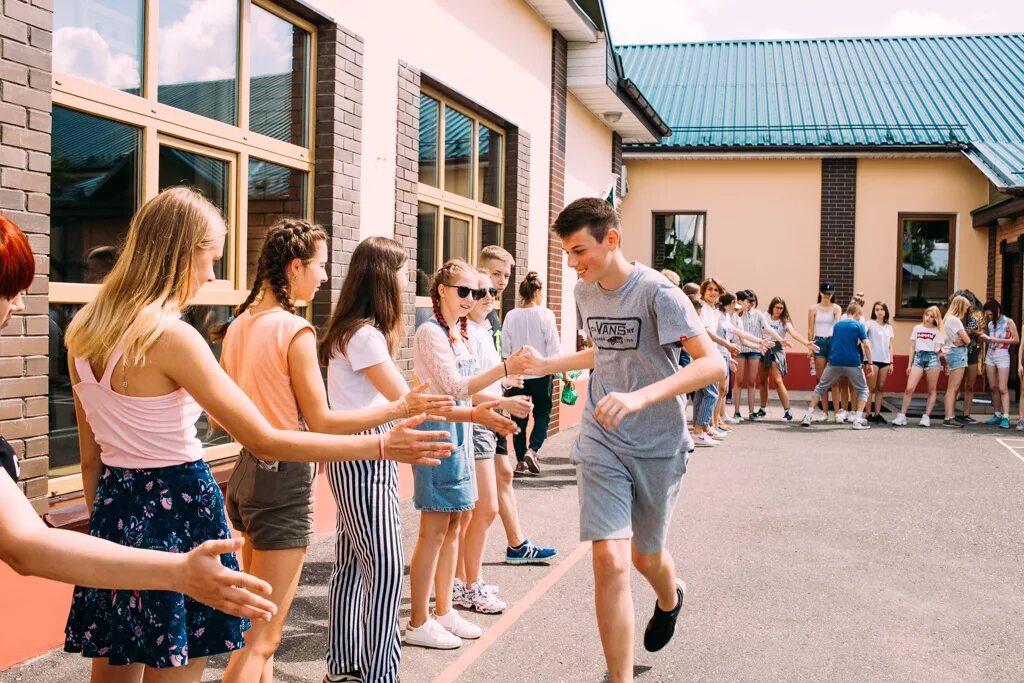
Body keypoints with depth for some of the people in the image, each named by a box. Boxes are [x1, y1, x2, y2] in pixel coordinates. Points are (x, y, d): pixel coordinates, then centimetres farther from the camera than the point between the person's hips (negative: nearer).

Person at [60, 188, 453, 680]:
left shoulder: (83, 332, 5)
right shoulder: (169, 336, -19)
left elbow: (91, 455, 12)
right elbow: (263, 439, -20)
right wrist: (382, 446, -18)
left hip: (115, 512, 8)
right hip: (177, 513, -8)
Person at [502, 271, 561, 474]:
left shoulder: (511, 316, -2)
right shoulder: (545, 314, -9)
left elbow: (505, 348, 2)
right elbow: (554, 346, -8)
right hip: (540, 372, -2)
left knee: (519, 417, 10)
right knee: (542, 413, 13)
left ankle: (521, 461, 12)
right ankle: (532, 450, -6)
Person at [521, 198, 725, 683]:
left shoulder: (657, 292, -18)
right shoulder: (584, 291, 2)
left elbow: (713, 364, -26)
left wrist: (641, 397, -37)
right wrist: (549, 365, 8)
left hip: (658, 448, -3)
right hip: (601, 443, 3)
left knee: (645, 555, 17)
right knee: (610, 560, -12)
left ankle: (670, 598, 55)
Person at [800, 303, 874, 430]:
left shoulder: (836, 325, 13)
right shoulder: (858, 325, 0)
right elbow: (866, 345, -5)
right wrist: (869, 363, 0)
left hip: (834, 362, 3)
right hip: (853, 363, -3)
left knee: (820, 387, 16)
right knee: (862, 390, 14)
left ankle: (808, 416, 6)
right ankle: (858, 419, 0)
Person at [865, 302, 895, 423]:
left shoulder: (889, 327, 14)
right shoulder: (870, 324, -3)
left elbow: (890, 346, 16)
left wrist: (891, 362, 11)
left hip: (885, 360, 5)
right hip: (872, 359, -5)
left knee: (880, 388, 7)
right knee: (871, 388, -3)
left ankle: (877, 414, 12)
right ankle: (869, 415, 1)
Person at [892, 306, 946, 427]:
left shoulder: (938, 331, 8)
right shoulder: (917, 328, 12)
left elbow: (937, 349, 2)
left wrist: (942, 350, -21)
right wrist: (909, 364, 11)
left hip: (932, 358, -1)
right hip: (918, 358, 1)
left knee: (931, 390, 2)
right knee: (909, 389, -8)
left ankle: (926, 416, 7)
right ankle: (901, 416, -5)